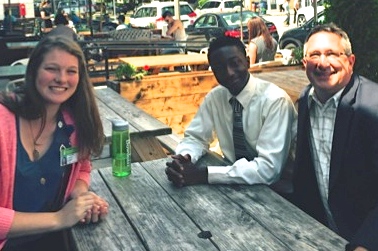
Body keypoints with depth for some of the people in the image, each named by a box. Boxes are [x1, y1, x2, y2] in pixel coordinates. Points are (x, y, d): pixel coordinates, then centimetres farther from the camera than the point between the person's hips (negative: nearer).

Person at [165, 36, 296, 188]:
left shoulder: (275, 100, -20)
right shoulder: (214, 97, -4)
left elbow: (269, 169, -26)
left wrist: (203, 174, -28)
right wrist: (184, 158, -20)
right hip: (235, 184, 4)